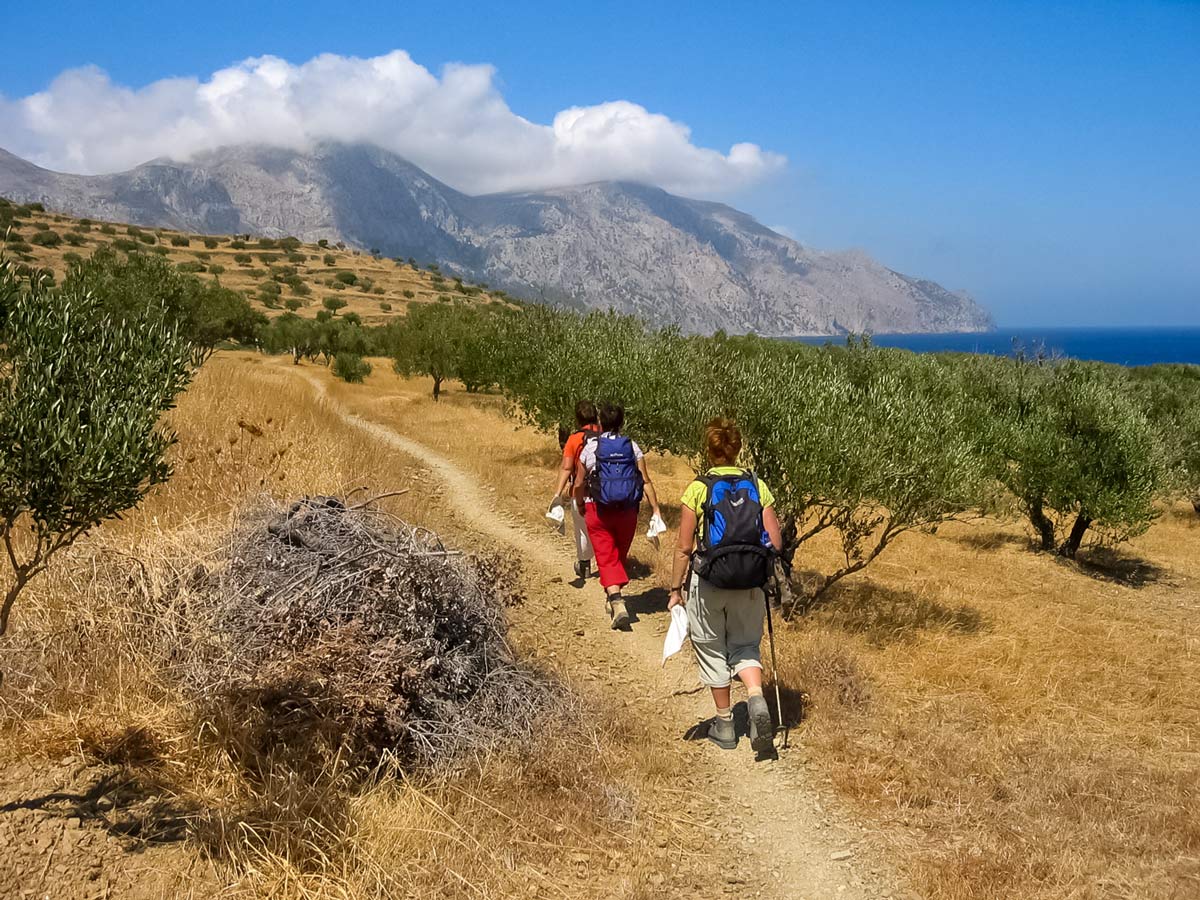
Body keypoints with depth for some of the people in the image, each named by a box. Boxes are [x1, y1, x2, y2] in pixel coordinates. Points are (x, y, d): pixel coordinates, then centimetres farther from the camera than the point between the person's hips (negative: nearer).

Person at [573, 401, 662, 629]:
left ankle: (617, 603, -19)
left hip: (599, 510, -3)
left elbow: (579, 484, 0)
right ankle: (613, 596, 38)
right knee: (621, 554, 21)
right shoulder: (632, 447, -1)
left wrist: (579, 505, 19)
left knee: (606, 558, -1)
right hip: (627, 510, 3)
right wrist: (656, 509, -1)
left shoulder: (590, 448, -6)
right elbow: (646, 481, -5)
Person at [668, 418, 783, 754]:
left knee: (713, 650, 15)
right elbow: (776, 542, -2)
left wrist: (676, 589, 1)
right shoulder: (757, 486, -1)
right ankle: (757, 701, -8)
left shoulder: (698, 488, -9)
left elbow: (684, 548, -9)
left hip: (709, 582, -2)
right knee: (745, 646, 19)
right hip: (750, 584, 3)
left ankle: (724, 724, 23)